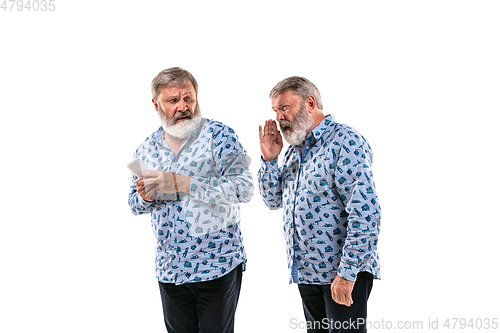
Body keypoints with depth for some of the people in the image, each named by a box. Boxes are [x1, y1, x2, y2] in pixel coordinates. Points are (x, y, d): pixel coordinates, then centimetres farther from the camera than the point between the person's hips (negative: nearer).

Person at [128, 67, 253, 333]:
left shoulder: (219, 135, -7)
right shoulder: (147, 149, 7)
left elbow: (244, 188, -18)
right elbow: (135, 204, 17)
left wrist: (181, 183, -23)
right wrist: (145, 196, -9)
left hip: (218, 266, -4)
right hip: (169, 270, 4)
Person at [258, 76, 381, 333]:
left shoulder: (345, 142, -13)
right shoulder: (294, 150, 14)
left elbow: (365, 214, -20)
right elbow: (274, 201, 18)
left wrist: (347, 273, -22)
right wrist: (269, 159, 3)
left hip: (344, 273, -8)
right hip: (306, 273, 8)